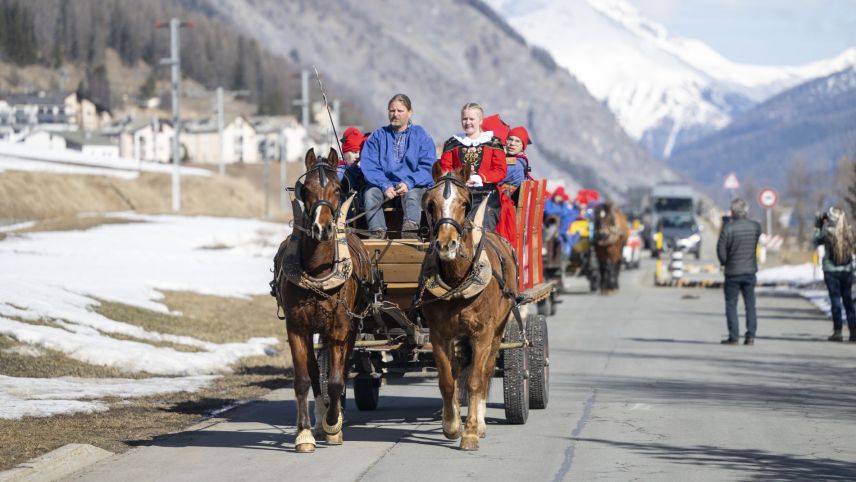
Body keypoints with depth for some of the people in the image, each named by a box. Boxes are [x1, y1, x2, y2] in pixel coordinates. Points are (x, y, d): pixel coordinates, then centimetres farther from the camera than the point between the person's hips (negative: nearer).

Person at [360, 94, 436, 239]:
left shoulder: (421, 136, 11)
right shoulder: (377, 136, 15)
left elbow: (428, 167, 0)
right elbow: (368, 166, 2)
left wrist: (409, 183, -16)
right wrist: (385, 186, -14)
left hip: (414, 186, -2)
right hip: (384, 185, 2)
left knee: (412, 195, -35)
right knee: (370, 193, -29)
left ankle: (410, 229, -57)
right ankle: (378, 232, -42)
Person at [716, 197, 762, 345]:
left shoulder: (728, 227, -15)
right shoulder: (756, 227, -2)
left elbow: (721, 248, -13)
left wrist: (724, 262, 5)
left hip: (733, 272, -4)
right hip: (750, 270, 4)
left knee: (731, 305, 4)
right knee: (750, 304, 9)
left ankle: (733, 337, 1)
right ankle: (750, 336, 4)